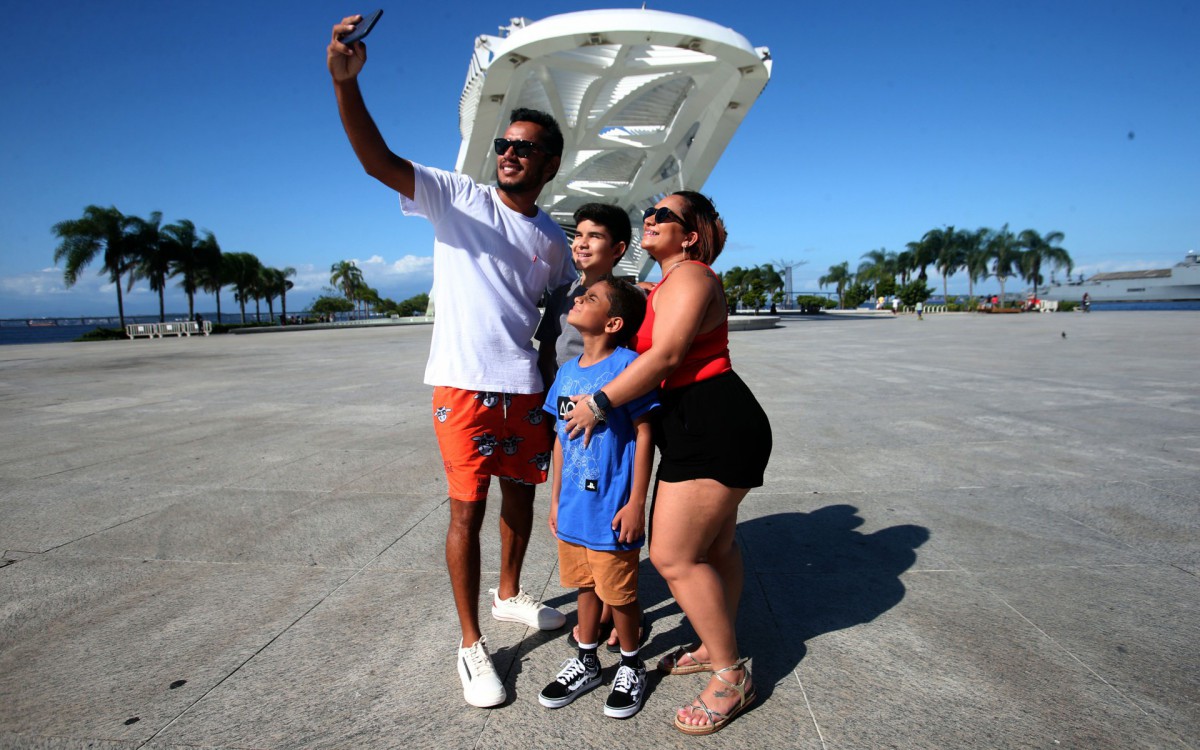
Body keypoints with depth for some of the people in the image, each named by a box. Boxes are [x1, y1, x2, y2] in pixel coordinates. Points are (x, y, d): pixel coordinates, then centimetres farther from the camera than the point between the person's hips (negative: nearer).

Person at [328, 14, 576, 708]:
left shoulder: (553, 241, 10)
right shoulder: (456, 197, -2)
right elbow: (378, 161, -15)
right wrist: (346, 80, -30)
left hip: (526, 387, 5)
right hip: (463, 383, -4)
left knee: (522, 493, 16)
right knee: (469, 509, -1)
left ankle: (509, 595, 41)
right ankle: (473, 646, 14)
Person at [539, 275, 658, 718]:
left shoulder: (627, 367, -16)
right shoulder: (567, 371, 6)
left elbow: (644, 435, -15)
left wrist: (636, 503, -15)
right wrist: (555, 498, 15)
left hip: (611, 510, -6)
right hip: (573, 509, 7)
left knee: (619, 592, 10)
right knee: (585, 585, 21)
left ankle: (632, 667, 34)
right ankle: (587, 663, 40)